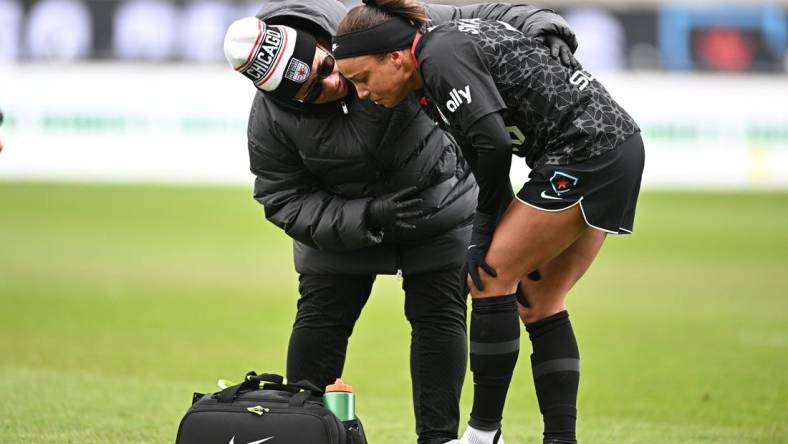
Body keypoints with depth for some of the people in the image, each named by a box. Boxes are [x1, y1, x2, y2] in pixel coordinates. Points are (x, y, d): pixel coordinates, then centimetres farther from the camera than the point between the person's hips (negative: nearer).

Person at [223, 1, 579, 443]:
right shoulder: (270, 121, -26)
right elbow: (287, 203, -20)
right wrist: (368, 219, -33)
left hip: (440, 202, 0)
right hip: (341, 219, 0)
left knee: (439, 316, -3)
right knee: (320, 319, -3)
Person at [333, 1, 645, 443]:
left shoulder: (442, 59, -15)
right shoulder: (449, 46, 14)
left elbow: (493, 143, -24)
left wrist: (485, 229, -9)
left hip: (585, 151, -10)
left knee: (490, 278, -5)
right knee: (539, 303, 12)